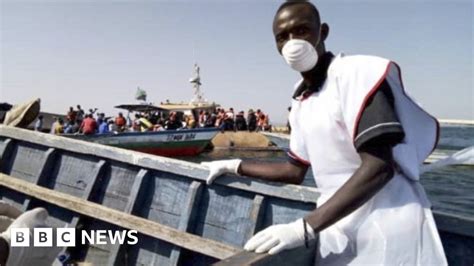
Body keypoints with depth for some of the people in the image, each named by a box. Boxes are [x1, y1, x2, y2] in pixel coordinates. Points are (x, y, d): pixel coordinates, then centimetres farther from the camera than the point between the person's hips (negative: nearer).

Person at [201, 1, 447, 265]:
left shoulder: (359, 72, -13)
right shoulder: (301, 103, 8)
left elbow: (378, 167, -21)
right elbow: (296, 171, 16)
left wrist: (303, 227, -25)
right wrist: (234, 166, 16)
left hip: (386, 228, -6)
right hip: (337, 231, 6)